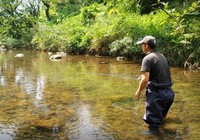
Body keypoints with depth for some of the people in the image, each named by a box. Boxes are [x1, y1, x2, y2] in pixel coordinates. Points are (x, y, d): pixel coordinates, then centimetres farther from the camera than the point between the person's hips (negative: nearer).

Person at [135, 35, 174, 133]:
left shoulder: (148, 58, -13)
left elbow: (145, 80, -20)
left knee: (153, 123, 4)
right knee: (159, 118, 27)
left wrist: (139, 91, -5)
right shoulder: (162, 56, 11)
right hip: (168, 92, 8)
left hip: (157, 93, -8)